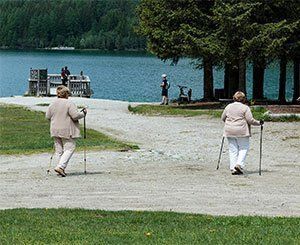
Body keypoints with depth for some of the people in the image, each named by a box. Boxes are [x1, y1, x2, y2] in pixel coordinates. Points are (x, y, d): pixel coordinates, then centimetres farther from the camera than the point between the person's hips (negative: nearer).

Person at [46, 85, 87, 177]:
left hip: (55, 130, 6)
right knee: (69, 149, -2)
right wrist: (83, 113, 1)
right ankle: (60, 166, -17)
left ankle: (61, 169, 13)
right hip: (66, 131, -6)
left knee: (59, 150, 12)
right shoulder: (69, 103, -13)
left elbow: (47, 116, 11)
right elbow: (75, 116, -17)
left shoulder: (52, 104, 6)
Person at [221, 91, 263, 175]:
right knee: (243, 148, 7)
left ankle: (233, 168, 5)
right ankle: (239, 164, -10)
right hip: (241, 132, -4)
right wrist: (259, 123, 6)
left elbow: (223, 118, 18)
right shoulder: (245, 108, -5)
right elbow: (250, 120, -9)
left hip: (229, 131, 4)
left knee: (232, 150, 8)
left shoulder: (228, 107, 9)